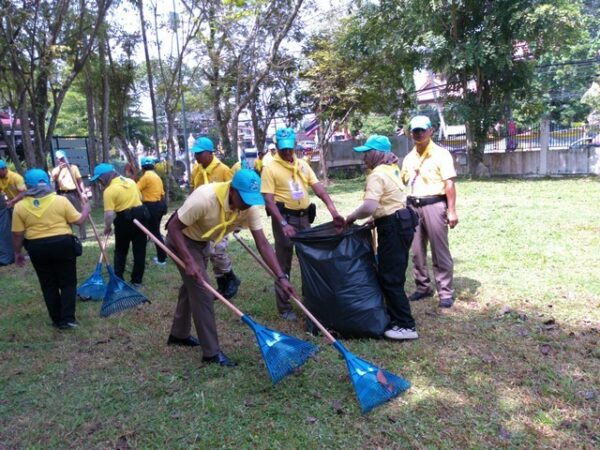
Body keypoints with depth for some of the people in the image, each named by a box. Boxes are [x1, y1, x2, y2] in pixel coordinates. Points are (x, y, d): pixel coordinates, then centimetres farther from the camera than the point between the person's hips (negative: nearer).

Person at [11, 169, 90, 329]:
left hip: (37, 248, 2)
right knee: (68, 282, 9)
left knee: (48, 285, 14)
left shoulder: (20, 206, -2)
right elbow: (79, 220, -1)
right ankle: (68, 318, 4)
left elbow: (17, 234, -2)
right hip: (62, 244, -1)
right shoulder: (61, 200, -6)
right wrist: (86, 209, 18)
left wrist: (18, 252, 13)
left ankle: (58, 320, 19)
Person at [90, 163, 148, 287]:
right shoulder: (130, 181, 7)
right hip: (141, 215, 5)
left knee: (120, 251, 13)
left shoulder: (109, 190, -14)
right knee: (139, 250, 9)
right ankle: (137, 280, 15)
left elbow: (109, 213, -18)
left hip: (124, 220, -5)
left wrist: (107, 227, -4)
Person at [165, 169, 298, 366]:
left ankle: (178, 334, 41)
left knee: (191, 286, 20)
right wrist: (189, 261, -35)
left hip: (202, 242, 7)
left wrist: (281, 277, -28)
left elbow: (263, 244, -21)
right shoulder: (205, 198, -39)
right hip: (181, 239, -7)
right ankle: (211, 352, 0)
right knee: (202, 292, -10)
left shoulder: (249, 207, -22)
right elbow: (173, 226, -29)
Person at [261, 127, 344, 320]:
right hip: (284, 218, -5)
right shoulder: (270, 168, -7)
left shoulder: (302, 165, 9)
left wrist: (333, 211, -11)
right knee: (283, 264, 2)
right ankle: (284, 307, 14)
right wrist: (283, 224, -23)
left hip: (304, 217, 6)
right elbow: (269, 199, -13)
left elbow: (318, 188, 2)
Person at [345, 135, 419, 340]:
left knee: (390, 278, -4)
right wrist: (377, 220, 14)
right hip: (401, 222, 10)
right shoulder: (391, 169, 15)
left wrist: (352, 217, -13)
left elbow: (369, 207, -30)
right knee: (387, 274, 18)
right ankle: (395, 316, 28)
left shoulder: (377, 175, -17)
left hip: (394, 228, -10)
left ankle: (406, 326, 2)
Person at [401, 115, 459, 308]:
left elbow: (449, 183, -10)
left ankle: (446, 292, 7)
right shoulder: (409, 158, 13)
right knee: (417, 251, 11)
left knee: (440, 251, -1)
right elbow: (401, 182, 22)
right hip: (413, 207, 6)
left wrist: (451, 211, -16)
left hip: (434, 205, -6)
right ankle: (423, 287, 24)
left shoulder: (441, 154, -4)